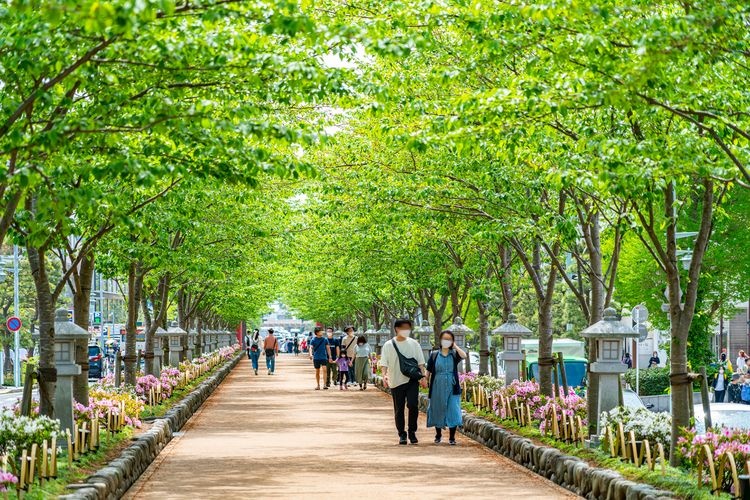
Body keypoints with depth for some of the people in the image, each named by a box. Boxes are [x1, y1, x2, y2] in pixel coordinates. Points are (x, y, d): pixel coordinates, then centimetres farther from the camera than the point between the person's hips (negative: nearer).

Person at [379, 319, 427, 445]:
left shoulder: (413, 344, 7)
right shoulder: (388, 345, 2)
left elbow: (420, 362, 8)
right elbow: (384, 363, -3)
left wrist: (423, 376, -3)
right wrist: (384, 375, -20)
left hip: (412, 380, 0)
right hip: (396, 381, 0)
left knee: (413, 404, -14)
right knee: (399, 409, 4)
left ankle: (412, 432, 2)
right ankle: (402, 434, 15)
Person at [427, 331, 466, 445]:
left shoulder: (454, 354, 3)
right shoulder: (434, 355, 5)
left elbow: (464, 356, -20)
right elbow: (429, 371, 6)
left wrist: (455, 346, -10)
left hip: (452, 388, -1)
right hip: (438, 388, 1)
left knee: (453, 411, -6)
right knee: (438, 411, 9)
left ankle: (452, 437, 2)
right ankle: (438, 435, 27)